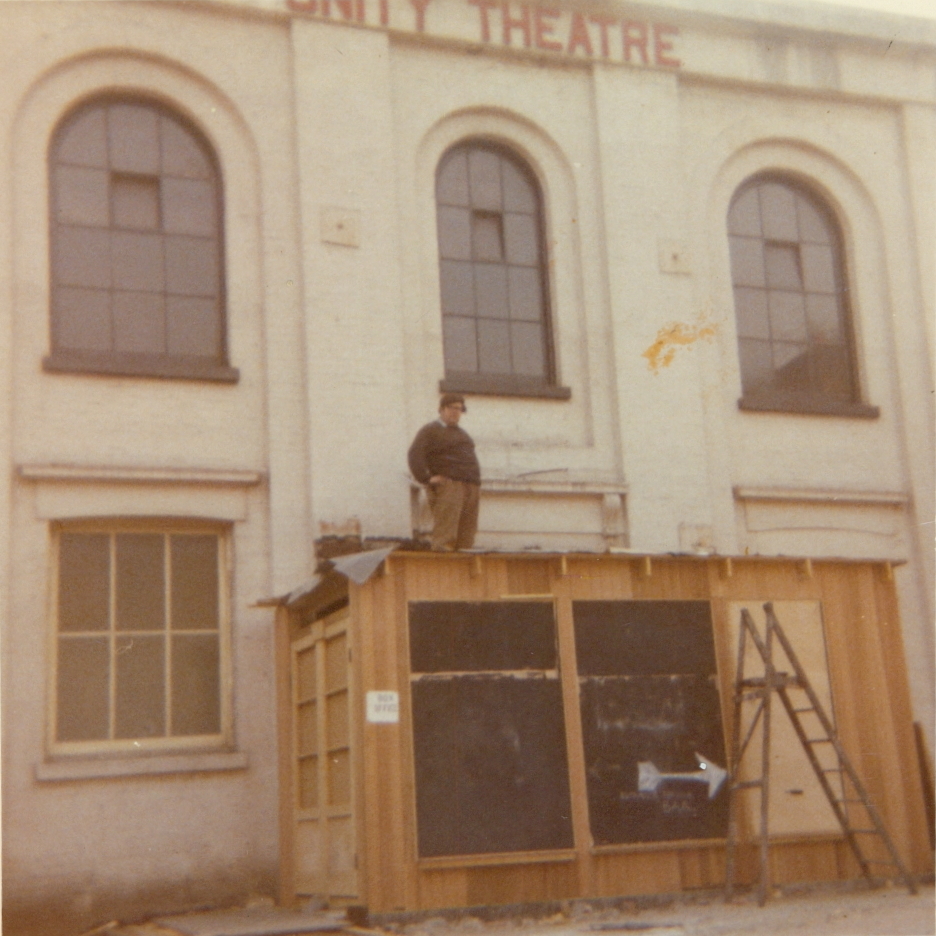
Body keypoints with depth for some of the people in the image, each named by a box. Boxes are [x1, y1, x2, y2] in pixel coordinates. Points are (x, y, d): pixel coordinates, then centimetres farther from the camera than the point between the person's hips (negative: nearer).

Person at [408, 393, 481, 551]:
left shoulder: (461, 433, 28)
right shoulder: (430, 430, 2)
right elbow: (415, 454, -10)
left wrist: (477, 484, 22)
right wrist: (426, 479, -17)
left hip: (470, 489, 8)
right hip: (448, 486, -8)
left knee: (466, 538, 3)